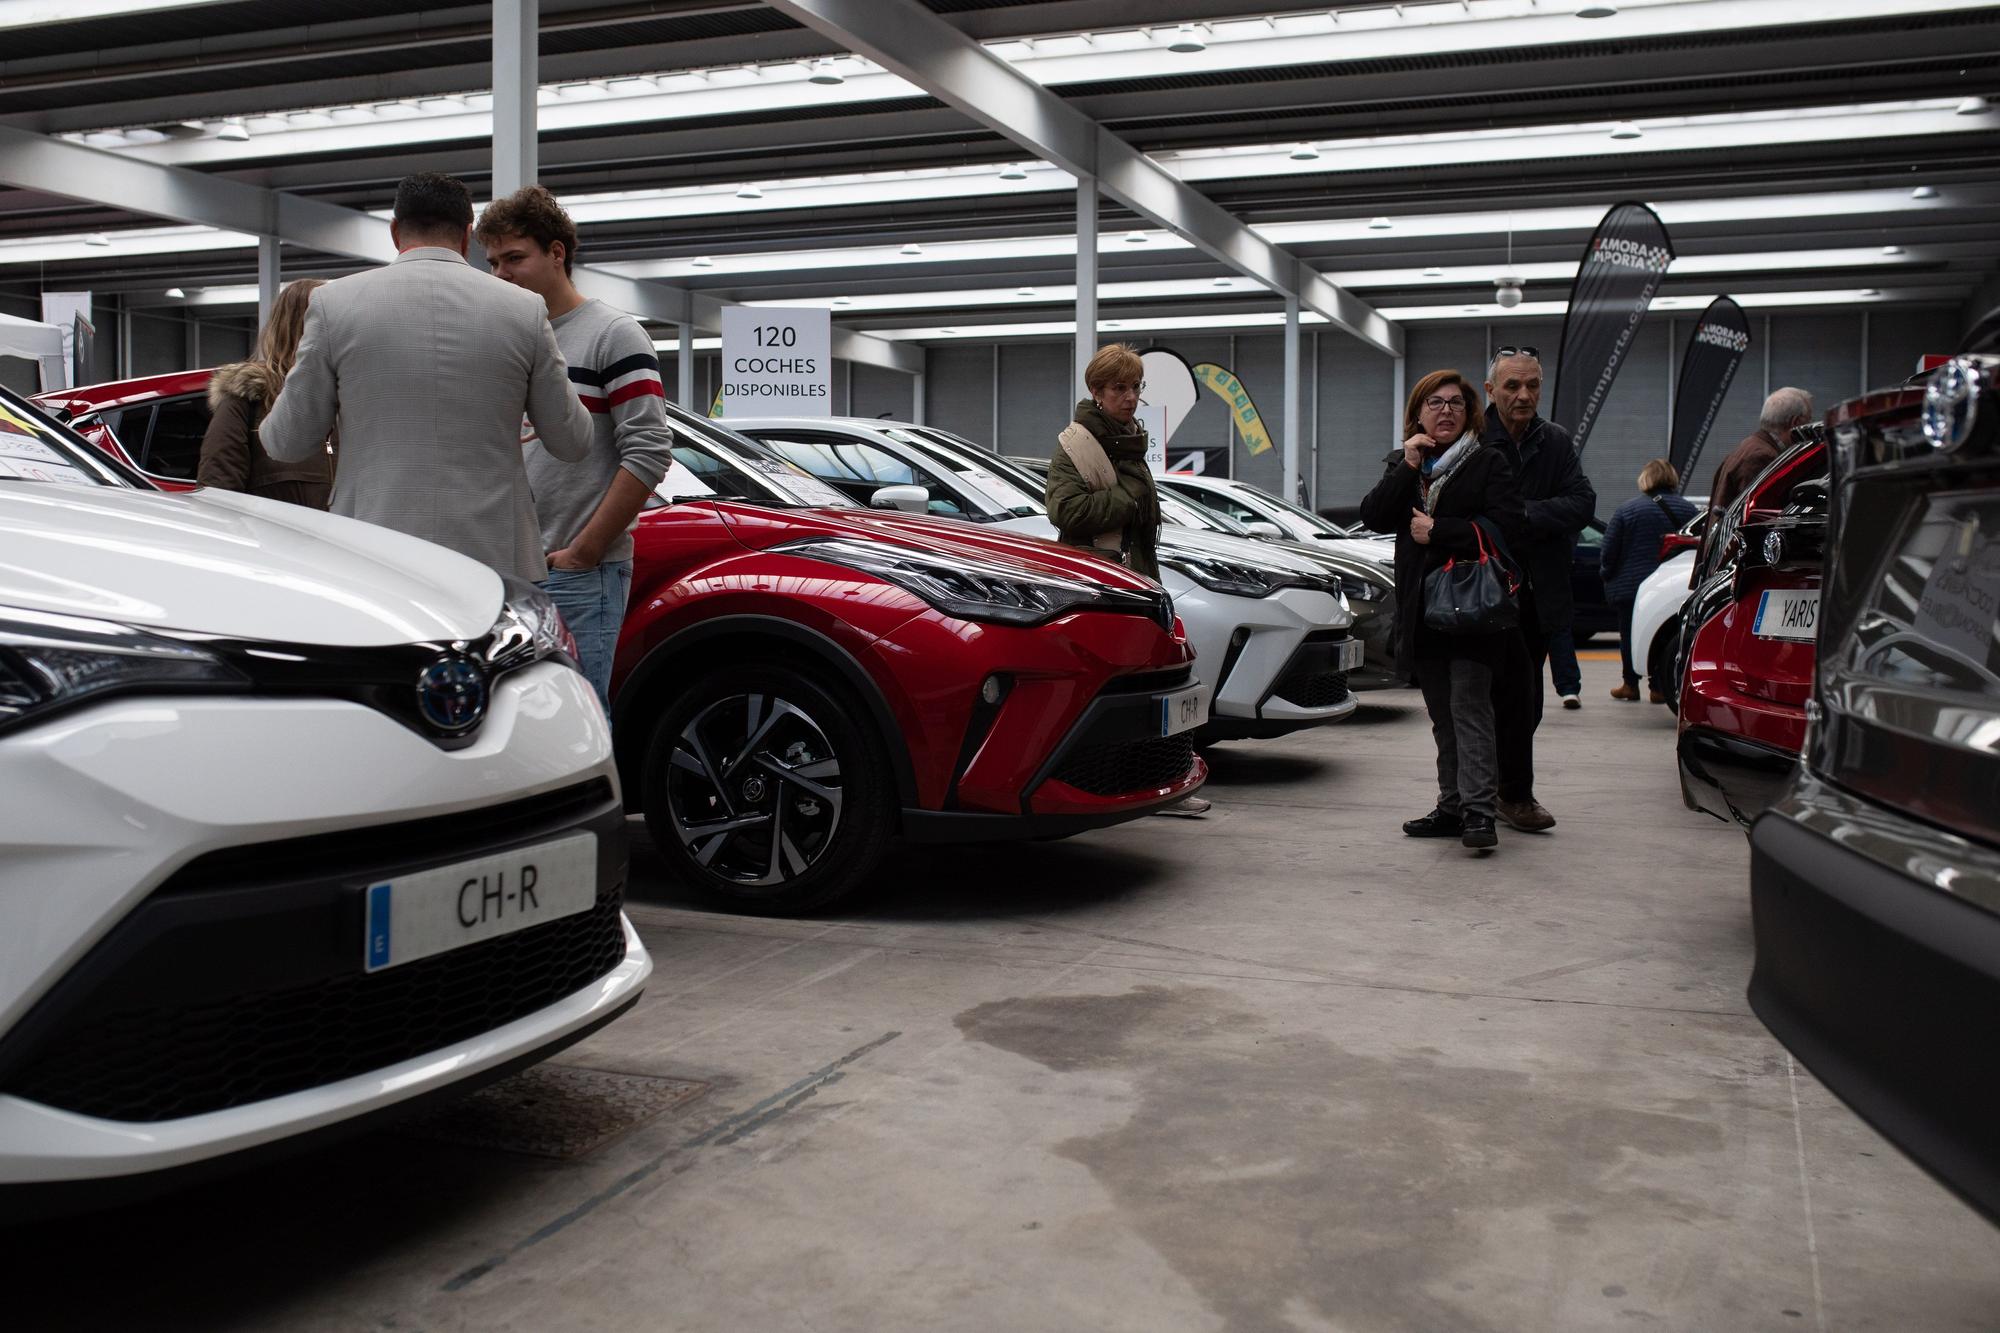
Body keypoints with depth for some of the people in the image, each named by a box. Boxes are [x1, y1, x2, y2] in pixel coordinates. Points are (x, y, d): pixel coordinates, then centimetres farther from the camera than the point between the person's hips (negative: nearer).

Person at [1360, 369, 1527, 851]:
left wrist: (1437, 531, -12)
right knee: (1442, 714, 10)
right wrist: (1407, 468, -10)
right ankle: (1452, 806, 16)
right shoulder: (1402, 463, 15)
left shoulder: (1489, 462, 0)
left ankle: (1479, 809, -14)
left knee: (1469, 706, -13)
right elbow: (1374, 517, 0)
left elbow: (1507, 527, -12)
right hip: (1422, 608, 5)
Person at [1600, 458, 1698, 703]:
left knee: (1630, 634, 10)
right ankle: (1660, 687, 9)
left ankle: (1630, 684, 16)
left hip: (1631, 585, -2)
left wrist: (1608, 576, 9)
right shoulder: (1688, 509, 1)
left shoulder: (1627, 509, -7)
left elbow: (1608, 552, -6)